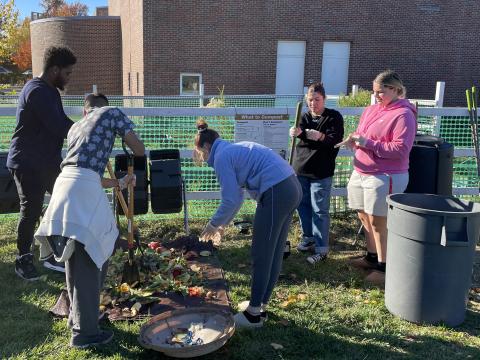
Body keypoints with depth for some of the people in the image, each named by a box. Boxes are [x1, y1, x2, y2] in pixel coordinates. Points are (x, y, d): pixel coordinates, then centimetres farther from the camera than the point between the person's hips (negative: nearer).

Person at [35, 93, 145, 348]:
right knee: (88, 262, -3)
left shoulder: (74, 128, 32)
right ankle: (85, 332, 2)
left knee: (76, 259, 19)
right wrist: (135, 162, 36)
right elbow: (139, 149, 12)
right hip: (84, 187, -7)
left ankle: (78, 316, 31)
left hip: (64, 183, 7)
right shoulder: (111, 113, 14)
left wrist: (120, 183, 43)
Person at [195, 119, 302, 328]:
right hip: (292, 187, 10)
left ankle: (254, 314, 15)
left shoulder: (221, 156, -4)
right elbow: (237, 197, 29)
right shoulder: (234, 149, 23)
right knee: (274, 254, 17)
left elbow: (231, 200, -9)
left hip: (276, 194, -10)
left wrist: (213, 224, 7)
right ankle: (261, 305, 30)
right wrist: (222, 224, 32)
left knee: (261, 256, 3)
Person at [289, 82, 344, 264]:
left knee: (320, 210, -3)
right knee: (303, 205, 15)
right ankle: (308, 237, 32)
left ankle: (321, 248, 3)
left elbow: (336, 140, -15)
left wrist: (321, 137, -36)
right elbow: (301, 133, -10)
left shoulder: (334, 117, -4)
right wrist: (296, 133, -35)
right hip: (300, 169, 5)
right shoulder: (304, 117, 8)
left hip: (321, 172, -5)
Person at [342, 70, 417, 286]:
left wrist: (368, 143, -23)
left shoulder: (403, 115, -12)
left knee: (378, 221, -4)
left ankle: (383, 266, 7)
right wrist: (354, 139, 0)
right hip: (361, 172, 8)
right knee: (364, 217, 15)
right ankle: (371, 257, 30)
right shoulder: (371, 110, 13)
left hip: (384, 177, -8)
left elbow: (400, 149, -20)